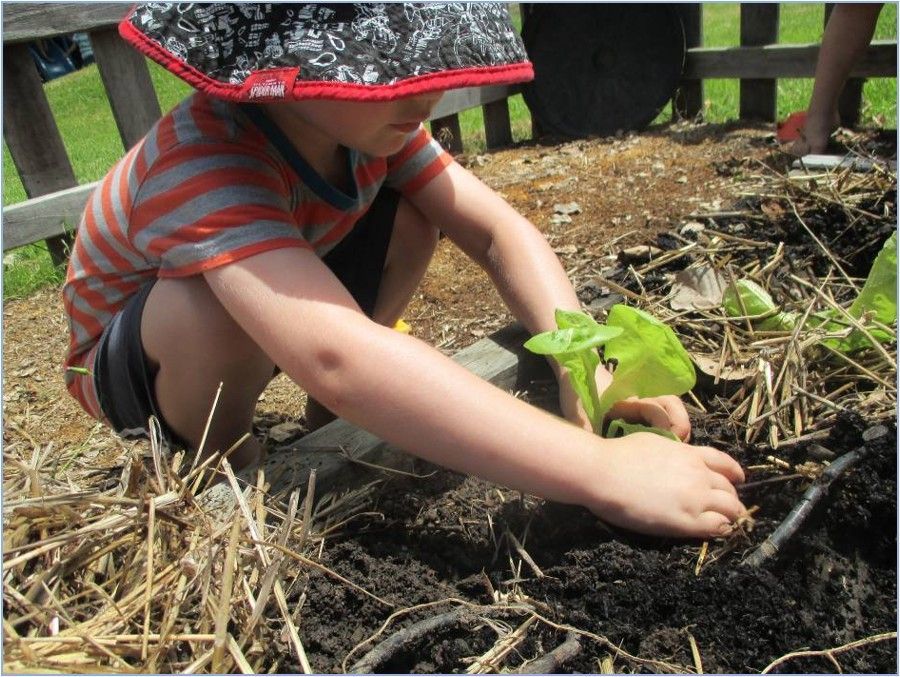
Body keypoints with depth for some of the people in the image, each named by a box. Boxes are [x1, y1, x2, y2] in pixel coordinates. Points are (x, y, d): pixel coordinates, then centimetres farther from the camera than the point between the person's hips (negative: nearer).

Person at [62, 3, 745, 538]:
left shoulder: (365, 116, -18)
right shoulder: (202, 164, -39)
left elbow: (497, 230, -21)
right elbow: (334, 359, -54)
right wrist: (601, 469, -57)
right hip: (131, 363, -5)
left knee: (409, 219, -16)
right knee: (225, 308, -38)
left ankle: (335, 420, 2)